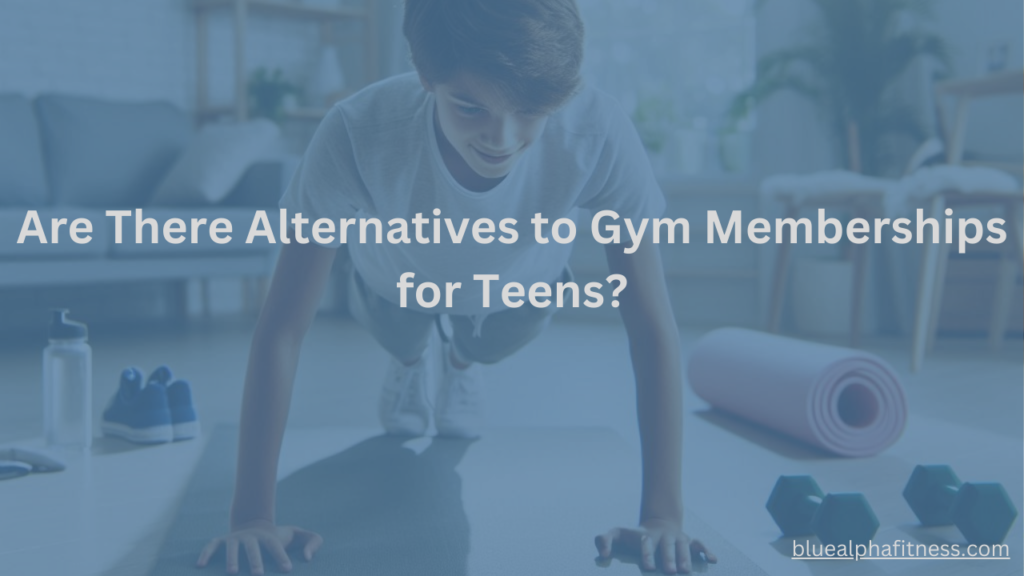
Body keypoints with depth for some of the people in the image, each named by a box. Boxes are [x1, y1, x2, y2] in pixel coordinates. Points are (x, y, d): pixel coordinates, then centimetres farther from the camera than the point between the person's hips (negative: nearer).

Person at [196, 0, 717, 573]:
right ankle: (414, 358, 51)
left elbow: (653, 329, -38)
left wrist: (663, 516, -42)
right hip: (399, 277, 0)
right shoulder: (359, 133, -45)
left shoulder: (600, 133, -43)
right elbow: (281, 330, -39)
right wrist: (254, 516, -40)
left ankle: (460, 362, 48)